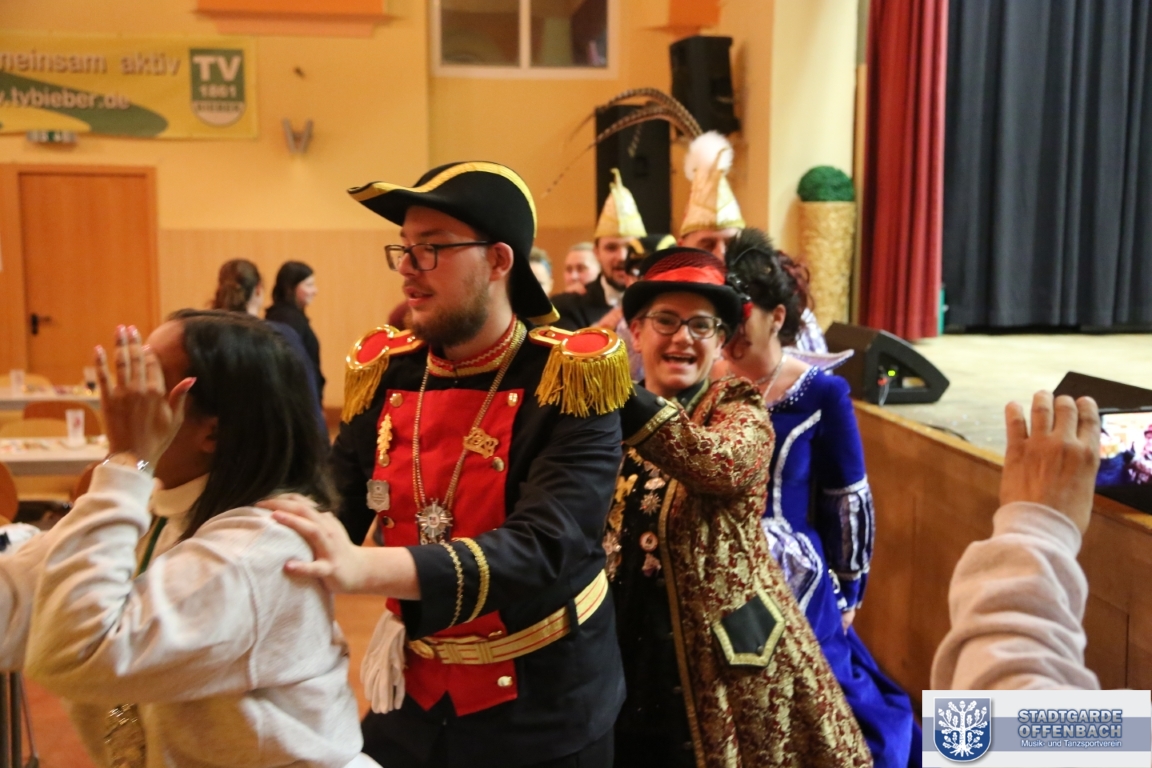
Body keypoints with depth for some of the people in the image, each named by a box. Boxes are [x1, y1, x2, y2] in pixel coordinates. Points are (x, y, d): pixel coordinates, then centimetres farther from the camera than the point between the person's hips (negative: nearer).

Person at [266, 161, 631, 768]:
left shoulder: (568, 383, -17)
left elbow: (542, 547, -29)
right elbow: (331, 513, 2)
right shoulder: (384, 377, -3)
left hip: (545, 711, -3)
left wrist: (366, 569, -41)